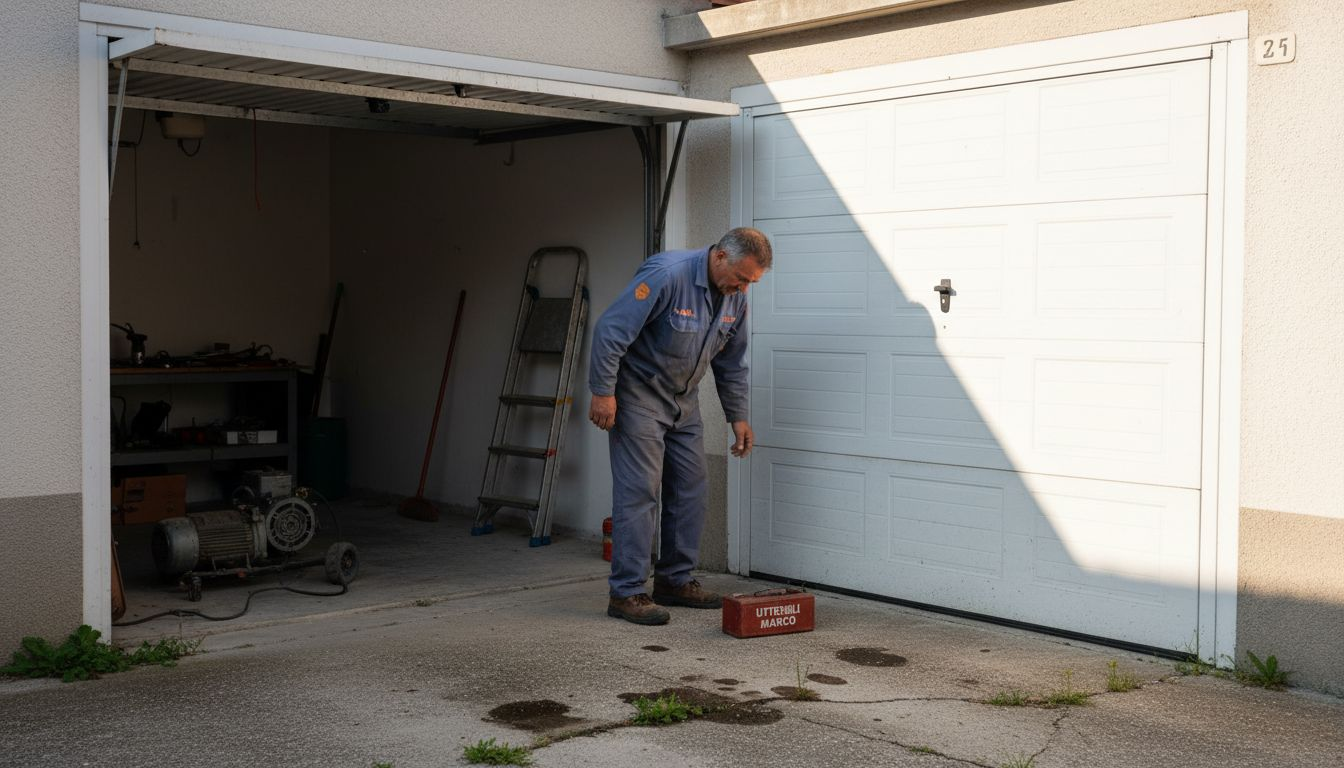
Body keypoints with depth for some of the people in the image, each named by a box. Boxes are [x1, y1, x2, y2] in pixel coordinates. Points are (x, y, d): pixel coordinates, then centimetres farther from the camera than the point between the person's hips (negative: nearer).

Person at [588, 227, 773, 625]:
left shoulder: (735, 297, -1)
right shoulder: (666, 275, -26)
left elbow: (732, 363, 11)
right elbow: (611, 330, -26)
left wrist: (738, 416, 9)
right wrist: (602, 392, -24)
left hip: (684, 399, 8)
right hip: (638, 394, -8)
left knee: (690, 488, 7)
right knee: (640, 490, -10)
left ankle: (675, 581, 19)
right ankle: (626, 592, -6)